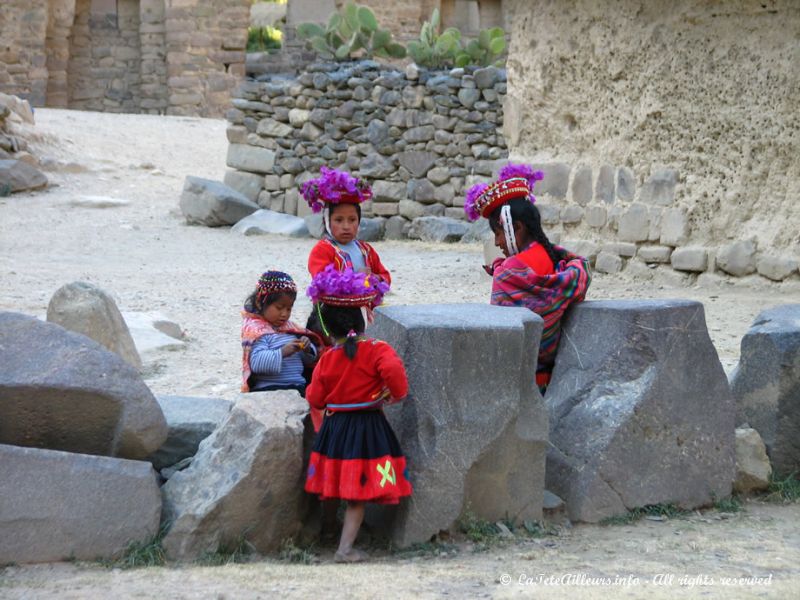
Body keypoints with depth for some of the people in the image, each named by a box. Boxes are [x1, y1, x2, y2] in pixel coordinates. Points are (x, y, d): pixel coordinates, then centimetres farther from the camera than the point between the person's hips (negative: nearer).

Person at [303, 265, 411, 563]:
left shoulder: (327, 359, -2)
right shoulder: (378, 350, -12)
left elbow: (315, 399, 3)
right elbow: (393, 370, -31)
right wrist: (395, 394, -12)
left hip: (335, 427, 3)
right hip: (368, 426, -3)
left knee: (341, 483, 16)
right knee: (359, 493, 2)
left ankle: (345, 544, 26)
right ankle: (345, 548, -1)